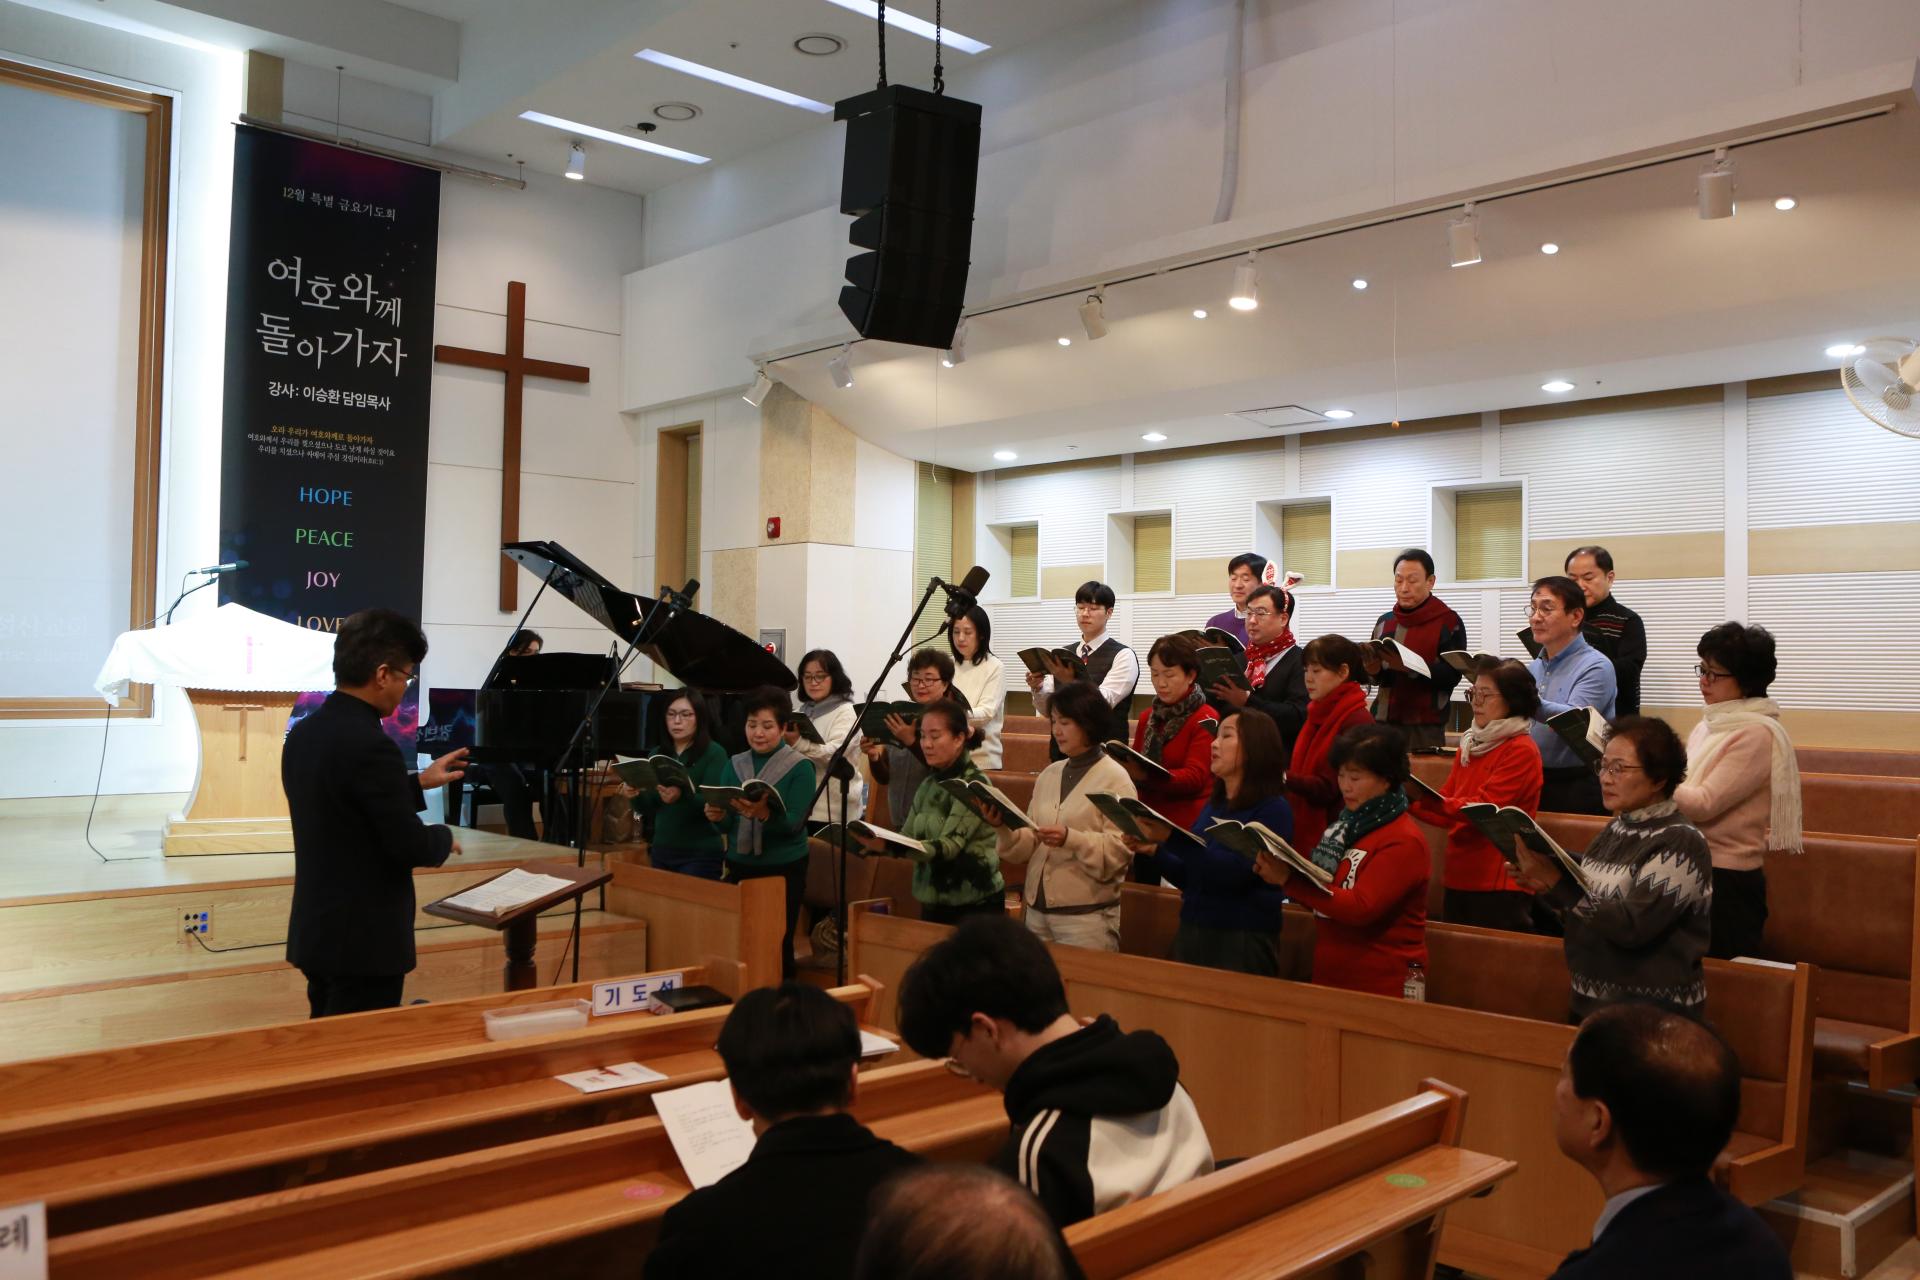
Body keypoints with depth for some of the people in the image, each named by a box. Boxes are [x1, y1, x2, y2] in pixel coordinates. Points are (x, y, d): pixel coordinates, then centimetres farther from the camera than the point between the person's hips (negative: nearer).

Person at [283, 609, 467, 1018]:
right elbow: (408, 845, -21)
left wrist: (419, 782, 19)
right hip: (363, 940, -9)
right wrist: (445, 838, 0)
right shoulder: (369, 744, -23)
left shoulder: (304, 733, 5)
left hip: (316, 930, 9)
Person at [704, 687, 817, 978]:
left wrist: (763, 814, -34)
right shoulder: (735, 764, 5)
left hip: (784, 868, -4)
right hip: (740, 865, 4)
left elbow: (793, 824, -16)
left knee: (778, 943, 2)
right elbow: (728, 826, 2)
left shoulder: (800, 767, -7)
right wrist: (718, 817, -20)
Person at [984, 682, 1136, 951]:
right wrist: (1002, 827, -10)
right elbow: (1029, 846, 7)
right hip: (1037, 909, 6)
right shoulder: (1048, 774, 11)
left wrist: (1071, 839, -27)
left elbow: (1119, 851, -15)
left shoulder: (1115, 779, -7)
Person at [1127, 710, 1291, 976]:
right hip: (1192, 933, 7)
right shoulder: (1214, 805, 12)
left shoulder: (1273, 809, -10)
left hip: (1244, 941, -7)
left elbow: (1234, 872, -24)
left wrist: (1171, 838, -30)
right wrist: (1153, 851, 1)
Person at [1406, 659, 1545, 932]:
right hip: (1458, 879, 7)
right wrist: (1410, 801, -6)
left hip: (1498, 887, -7)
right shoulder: (1471, 744, 14)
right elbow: (1446, 812, 12)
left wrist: (1425, 799, -29)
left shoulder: (1521, 750, -9)